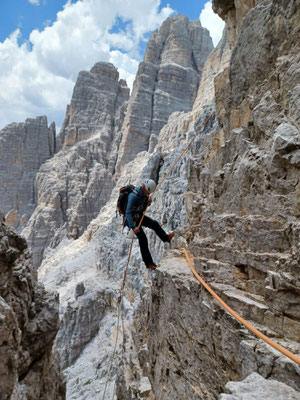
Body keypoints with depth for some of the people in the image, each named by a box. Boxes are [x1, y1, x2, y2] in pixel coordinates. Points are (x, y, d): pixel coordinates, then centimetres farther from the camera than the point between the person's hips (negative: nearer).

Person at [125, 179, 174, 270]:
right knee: (143, 239, -6)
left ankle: (166, 238, 39)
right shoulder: (133, 196, -32)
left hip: (139, 216, 8)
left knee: (155, 224, 14)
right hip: (132, 219, -8)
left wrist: (148, 202, -14)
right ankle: (148, 263, 3)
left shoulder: (145, 193, -5)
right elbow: (128, 213, -36)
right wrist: (133, 227, -42)